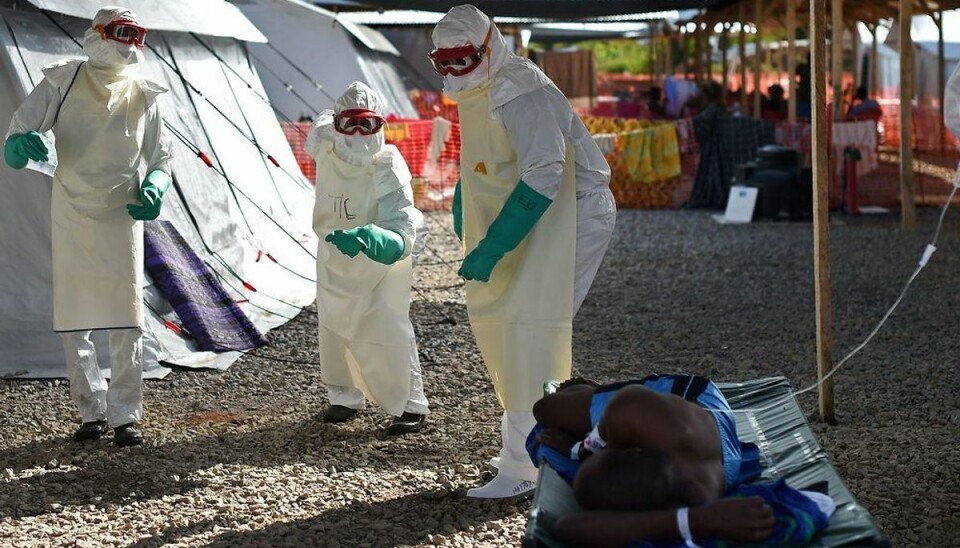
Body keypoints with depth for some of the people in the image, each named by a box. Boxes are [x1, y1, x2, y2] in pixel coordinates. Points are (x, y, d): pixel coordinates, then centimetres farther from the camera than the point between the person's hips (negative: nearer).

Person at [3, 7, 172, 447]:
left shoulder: (144, 96, 3)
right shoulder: (62, 83, -2)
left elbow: (160, 158, 12)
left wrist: (154, 188, -10)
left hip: (121, 218, 0)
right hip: (71, 217, 0)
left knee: (127, 319, -6)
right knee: (73, 320, 5)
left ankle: (125, 416, -1)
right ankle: (92, 413, 16)